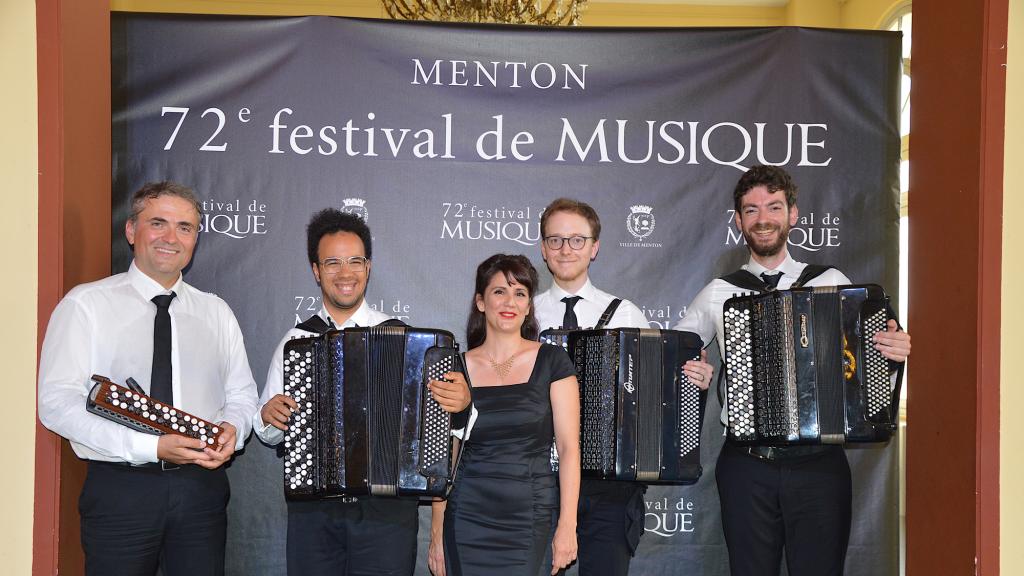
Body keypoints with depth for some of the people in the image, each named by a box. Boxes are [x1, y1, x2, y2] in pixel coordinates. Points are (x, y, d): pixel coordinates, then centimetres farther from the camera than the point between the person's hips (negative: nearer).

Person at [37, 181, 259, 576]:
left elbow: (242, 395, 16)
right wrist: (150, 447, -21)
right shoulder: (86, 304, -2)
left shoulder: (216, 312, 12)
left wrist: (231, 428, -9)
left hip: (201, 487, 4)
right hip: (120, 490, -3)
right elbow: (57, 402, -11)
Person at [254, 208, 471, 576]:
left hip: (387, 509, -2)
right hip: (312, 511, 2)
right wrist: (269, 417, -7)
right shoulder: (294, 342, 8)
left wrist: (460, 403, -24)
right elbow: (269, 433, 14)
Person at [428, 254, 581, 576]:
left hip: (531, 524, -1)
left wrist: (567, 526, -11)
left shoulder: (551, 362, -1)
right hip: (467, 523, 1)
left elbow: (569, 447, -5)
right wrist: (437, 534, 4)